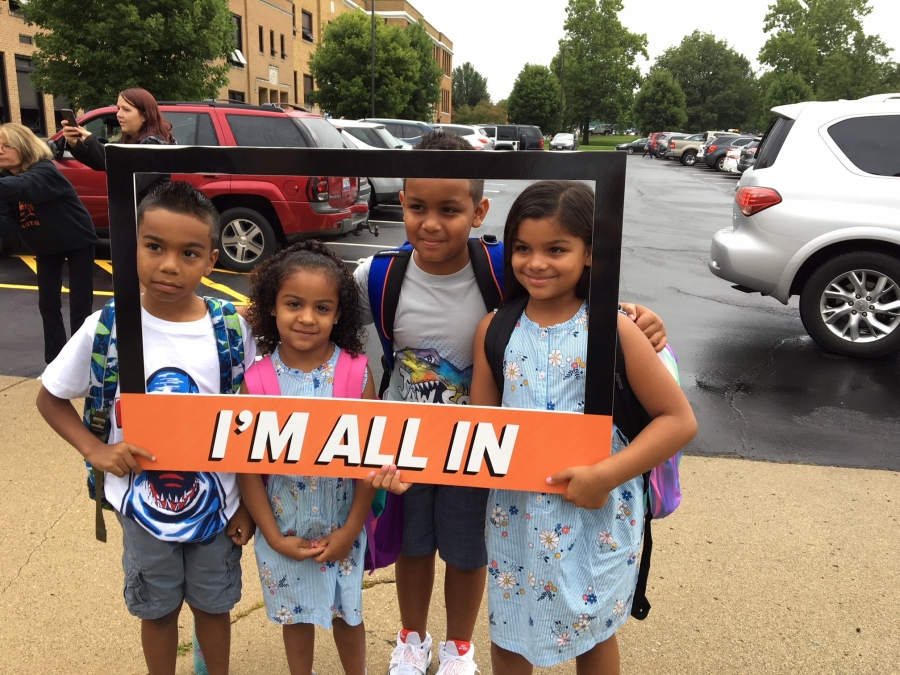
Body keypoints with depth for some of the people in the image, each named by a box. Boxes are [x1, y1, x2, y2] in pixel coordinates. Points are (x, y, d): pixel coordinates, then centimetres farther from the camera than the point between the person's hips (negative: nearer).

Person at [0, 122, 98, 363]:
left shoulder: (44, 171, -26)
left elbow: (22, 185, -50)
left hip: (77, 242, -6)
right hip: (46, 247, 6)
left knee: (79, 304, -4)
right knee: (48, 303, 6)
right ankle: (54, 361, 17)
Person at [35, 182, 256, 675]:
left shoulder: (232, 329, -15)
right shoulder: (105, 329, -15)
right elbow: (49, 398, 0)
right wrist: (95, 451, -15)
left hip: (215, 502, 0)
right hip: (143, 503, 0)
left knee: (213, 605, 21)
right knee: (157, 610, 21)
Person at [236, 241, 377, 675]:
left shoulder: (356, 373, -15)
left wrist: (351, 529, -9)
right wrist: (273, 536, -9)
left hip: (341, 526, 0)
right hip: (283, 529, 1)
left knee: (345, 612, 20)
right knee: (295, 613, 22)